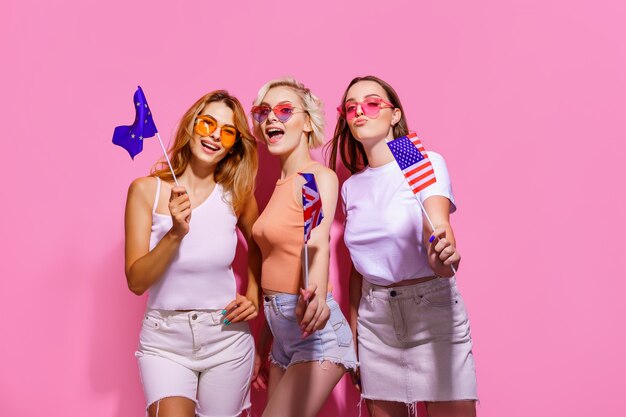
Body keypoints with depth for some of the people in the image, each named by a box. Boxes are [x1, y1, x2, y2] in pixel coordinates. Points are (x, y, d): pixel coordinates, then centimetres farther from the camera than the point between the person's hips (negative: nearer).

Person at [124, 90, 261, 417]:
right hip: (164, 341, -1)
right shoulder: (147, 190, -7)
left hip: (227, 339, 2)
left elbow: (257, 244, 18)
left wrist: (253, 296, 5)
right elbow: (136, 282, -10)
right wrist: (175, 233, -23)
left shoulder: (236, 193, -3)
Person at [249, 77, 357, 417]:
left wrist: (316, 296, -50)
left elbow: (318, 244, -29)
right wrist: (263, 349, 13)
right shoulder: (282, 185, 12)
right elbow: (277, 269, 12)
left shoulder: (320, 176, -11)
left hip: (313, 330, -8)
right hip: (282, 331, 8)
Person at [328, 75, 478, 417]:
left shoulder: (426, 163, -8)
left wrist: (443, 258, -44)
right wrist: (353, 335, 14)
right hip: (375, 318, 5)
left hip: (432, 310, -4)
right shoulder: (351, 187, 7)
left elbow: (438, 233, -22)